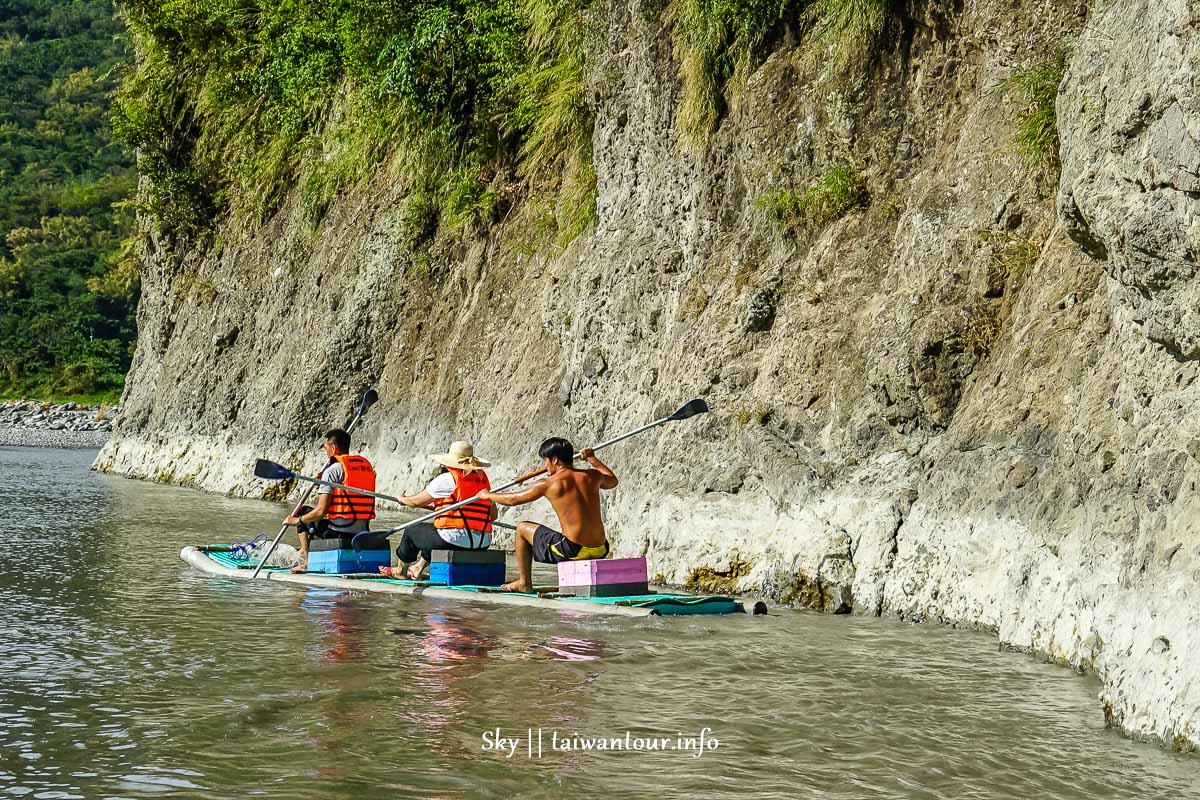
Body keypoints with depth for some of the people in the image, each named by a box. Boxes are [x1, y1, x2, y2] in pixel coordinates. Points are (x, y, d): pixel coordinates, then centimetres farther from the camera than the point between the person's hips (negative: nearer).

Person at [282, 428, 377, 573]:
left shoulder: (333, 470, -10)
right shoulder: (367, 465, 11)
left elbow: (321, 511, -14)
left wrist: (296, 520, 2)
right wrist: (323, 483, 30)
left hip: (340, 531, -7)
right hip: (363, 532, 7)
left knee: (304, 511, 19)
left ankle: (307, 560, 15)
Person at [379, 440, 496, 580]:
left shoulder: (447, 478, -9)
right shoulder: (483, 478, 10)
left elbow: (417, 502, 2)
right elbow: (493, 515, 14)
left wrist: (403, 499, 24)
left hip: (455, 540, -7)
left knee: (411, 531, 21)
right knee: (431, 529, 35)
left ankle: (402, 571, 45)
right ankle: (418, 569, 50)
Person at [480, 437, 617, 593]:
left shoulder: (548, 484, -4)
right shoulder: (592, 476, 6)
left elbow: (512, 500, 9)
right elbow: (612, 481, 31)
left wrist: (488, 495, 28)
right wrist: (592, 459, 40)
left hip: (572, 551, -5)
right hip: (600, 551, 5)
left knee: (522, 529, 17)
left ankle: (524, 582, 25)